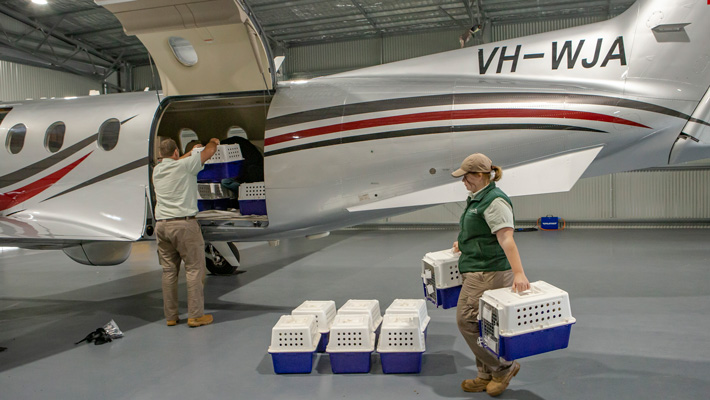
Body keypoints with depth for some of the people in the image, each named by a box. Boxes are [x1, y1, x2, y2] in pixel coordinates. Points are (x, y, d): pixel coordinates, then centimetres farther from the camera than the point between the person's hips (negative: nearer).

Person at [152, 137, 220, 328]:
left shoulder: (157, 170, 12)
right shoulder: (185, 165, -5)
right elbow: (209, 151, 5)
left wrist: (192, 151, 45)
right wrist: (213, 141, 27)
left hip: (161, 225, 6)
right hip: (184, 224, -6)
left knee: (168, 271, 10)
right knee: (194, 269, 0)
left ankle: (170, 316, 16)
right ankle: (195, 315, 2)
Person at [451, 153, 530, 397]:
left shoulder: (494, 201, -17)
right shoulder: (478, 198, 15)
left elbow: (506, 238, -28)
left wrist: (519, 273, -34)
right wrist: (464, 243, 36)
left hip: (487, 272, -10)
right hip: (478, 270, 10)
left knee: (466, 320, -8)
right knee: (478, 324, 12)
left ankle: (504, 366, 6)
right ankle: (487, 376, 21)